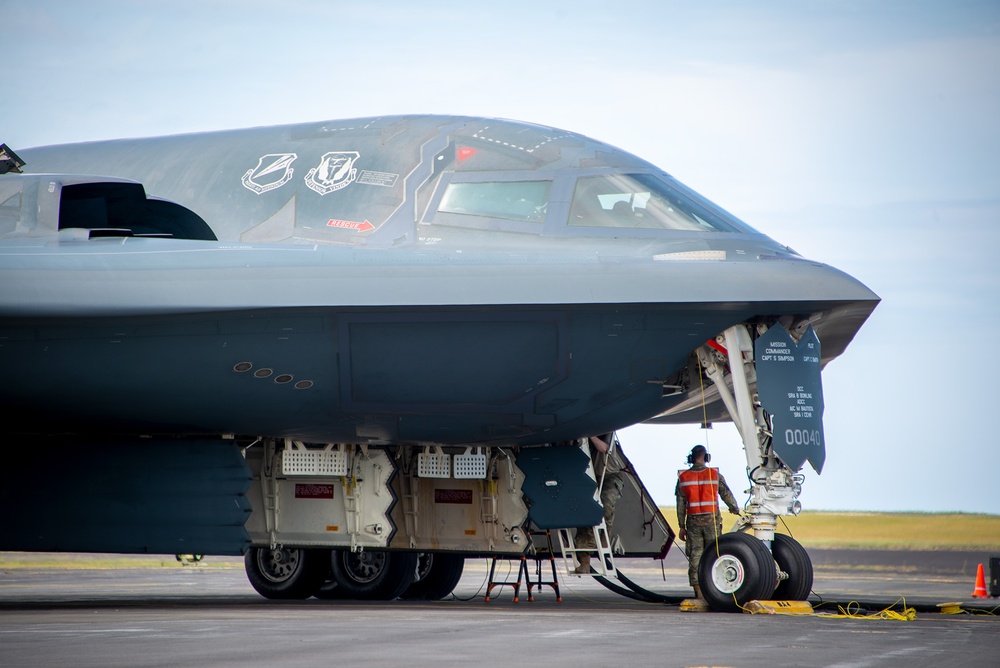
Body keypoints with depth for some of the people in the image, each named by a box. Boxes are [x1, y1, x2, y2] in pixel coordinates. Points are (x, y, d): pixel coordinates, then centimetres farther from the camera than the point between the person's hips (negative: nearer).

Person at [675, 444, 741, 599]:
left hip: (693, 521, 1)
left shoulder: (683, 477, 3)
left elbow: (681, 504, 4)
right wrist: (735, 508, 29)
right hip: (711, 520, -1)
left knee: (695, 557, 2)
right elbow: (727, 494, 8)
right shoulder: (715, 475, -1)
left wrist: (681, 527, 10)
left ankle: (698, 593, -1)